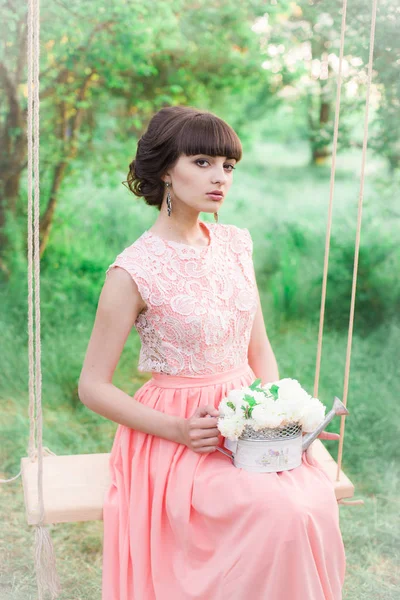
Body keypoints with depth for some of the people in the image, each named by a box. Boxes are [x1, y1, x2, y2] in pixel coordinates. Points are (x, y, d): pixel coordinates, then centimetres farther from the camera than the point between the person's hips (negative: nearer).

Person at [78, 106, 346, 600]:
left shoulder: (235, 243, 5)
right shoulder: (134, 271, -13)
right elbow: (93, 388, -8)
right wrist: (179, 431, -16)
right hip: (176, 437, -5)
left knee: (316, 501, -21)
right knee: (282, 514, -26)